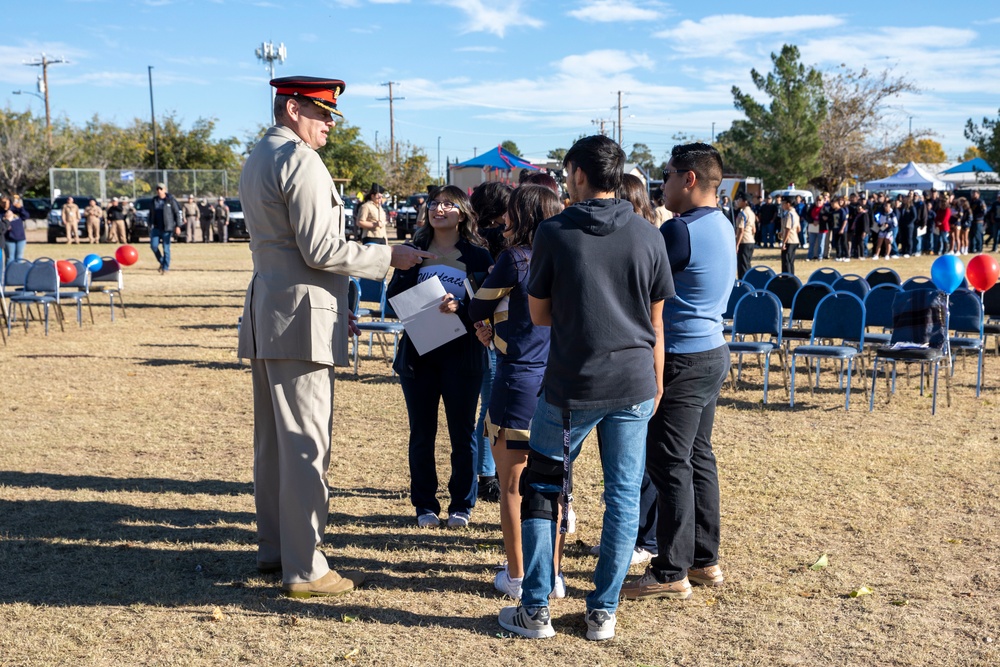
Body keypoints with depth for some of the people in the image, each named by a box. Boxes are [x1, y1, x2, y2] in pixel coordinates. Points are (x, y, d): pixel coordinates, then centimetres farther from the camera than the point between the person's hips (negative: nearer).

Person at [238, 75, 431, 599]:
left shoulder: (256, 159, 18)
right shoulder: (301, 161, -13)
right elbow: (320, 250, -19)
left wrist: (335, 305, 23)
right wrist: (389, 257, -10)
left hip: (265, 315, 10)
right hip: (301, 319, -10)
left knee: (272, 440, 16)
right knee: (305, 445, -5)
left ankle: (273, 548, 26)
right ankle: (303, 570, 1)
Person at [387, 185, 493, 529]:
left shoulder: (477, 255, 2)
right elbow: (393, 300, 3)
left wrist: (460, 307, -22)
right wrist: (405, 267, -13)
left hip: (462, 354, -2)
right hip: (418, 352, 2)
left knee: (462, 433, 5)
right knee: (421, 433, 8)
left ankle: (461, 506, 17)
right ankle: (425, 505, 19)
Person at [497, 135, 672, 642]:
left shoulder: (554, 233, -6)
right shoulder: (648, 236, 2)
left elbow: (539, 315, 1)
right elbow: (656, 321, 7)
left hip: (571, 385, -2)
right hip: (634, 384, 3)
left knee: (541, 489, 12)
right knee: (624, 496, 10)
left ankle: (535, 611, 15)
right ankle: (603, 613, 16)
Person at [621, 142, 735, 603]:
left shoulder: (681, 231, -19)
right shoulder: (722, 224, 11)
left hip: (682, 360, -10)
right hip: (712, 352, 10)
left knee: (670, 464, -3)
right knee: (698, 457, 16)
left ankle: (671, 573, 4)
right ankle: (705, 559, 25)